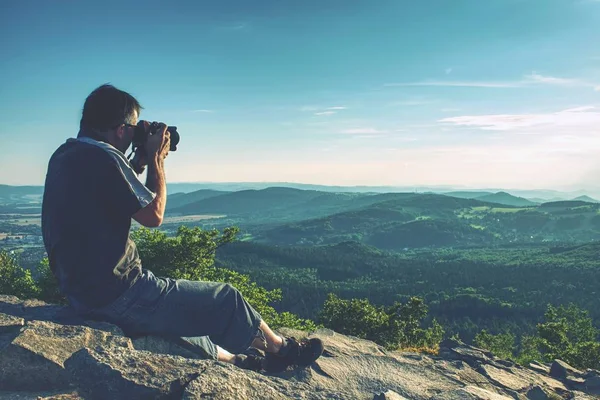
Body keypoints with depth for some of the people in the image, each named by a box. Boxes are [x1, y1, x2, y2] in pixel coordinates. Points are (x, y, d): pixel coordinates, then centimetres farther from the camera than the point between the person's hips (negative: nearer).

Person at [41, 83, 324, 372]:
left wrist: (141, 161, 11)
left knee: (187, 305, 29)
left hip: (81, 291, 10)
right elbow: (153, 215, -14)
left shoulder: (63, 156, 7)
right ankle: (280, 349, 27)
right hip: (118, 296, -10)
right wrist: (155, 159, -4)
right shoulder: (102, 157, -21)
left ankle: (229, 359, 40)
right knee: (224, 299, 5)